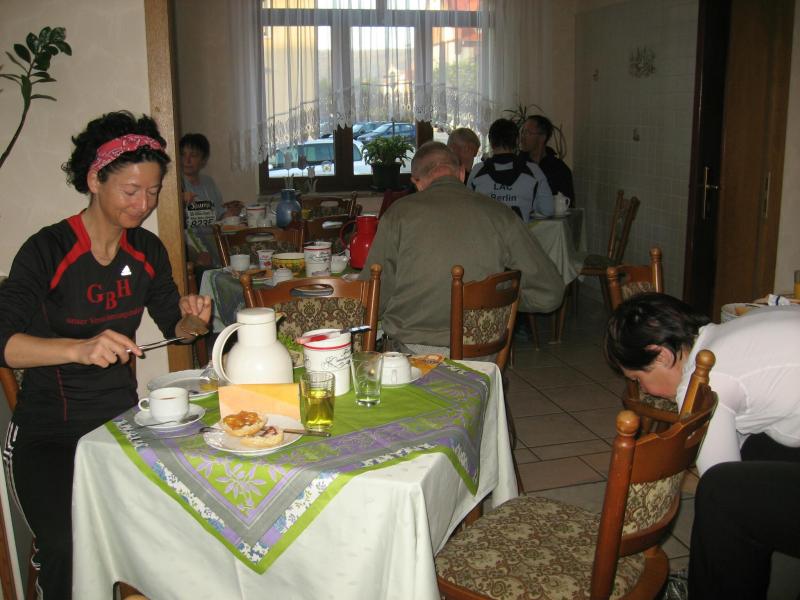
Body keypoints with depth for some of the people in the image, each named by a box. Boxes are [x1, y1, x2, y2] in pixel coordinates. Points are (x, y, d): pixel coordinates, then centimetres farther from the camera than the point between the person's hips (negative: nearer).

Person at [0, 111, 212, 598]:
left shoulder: (147, 250, 5)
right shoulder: (48, 250, -13)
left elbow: (173, 326, 14)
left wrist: (192, 318, -9)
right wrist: (80, 349, -39)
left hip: (122, 419, 5)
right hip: (49, 433, -4)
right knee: (72, 551, -23)